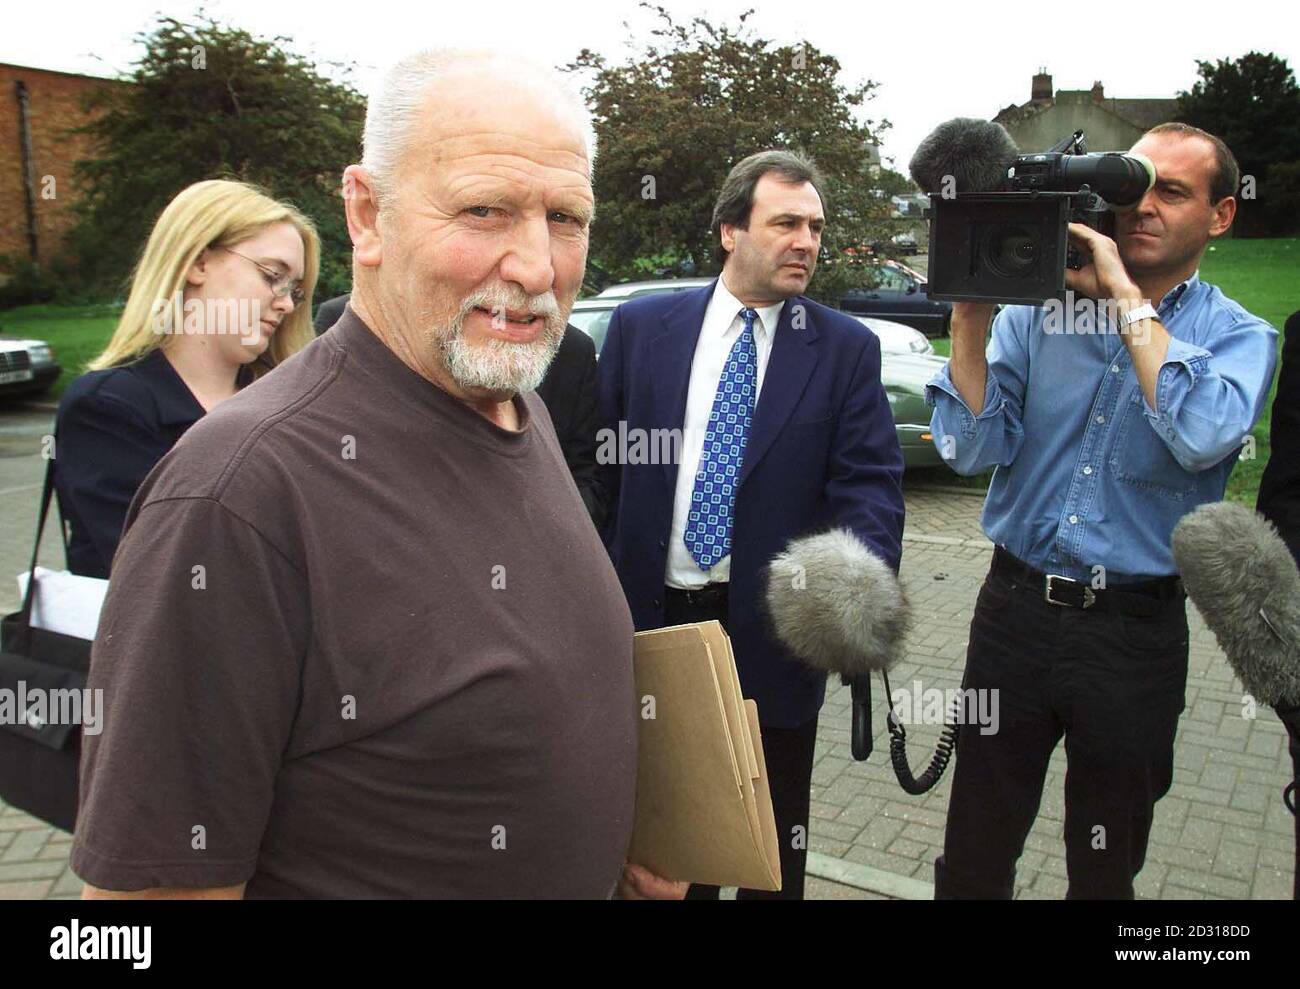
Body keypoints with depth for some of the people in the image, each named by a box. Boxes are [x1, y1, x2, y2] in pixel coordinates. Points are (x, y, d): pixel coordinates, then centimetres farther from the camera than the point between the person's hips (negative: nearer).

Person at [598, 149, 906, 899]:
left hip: (771, 631, -1)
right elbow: (601, 465, 3)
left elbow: (871, 484, -8)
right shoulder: (641, 327, 1)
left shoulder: (847, 348, -2)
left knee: (774, 844, 18)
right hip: (652, 616, 1)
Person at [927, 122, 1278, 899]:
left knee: (1105, 865, 19)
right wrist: (971, 317, -17)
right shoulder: (1036, 309, 1)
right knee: (974, 856, 13)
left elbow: (1205, 436, -24)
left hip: (1135, 629, 0)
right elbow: (973, 447, -9)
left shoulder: (1238, 335, -1)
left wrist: (1126, 298, -18)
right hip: (1017, 608, 1)